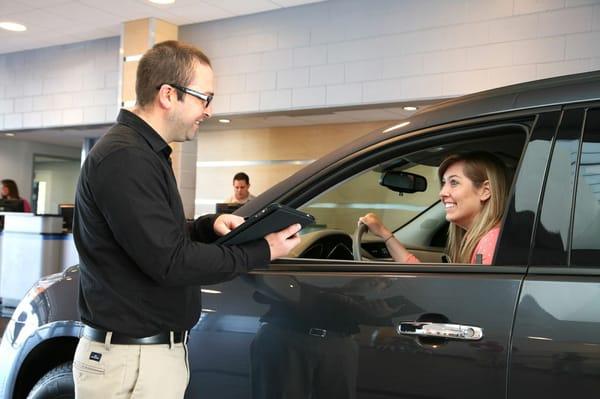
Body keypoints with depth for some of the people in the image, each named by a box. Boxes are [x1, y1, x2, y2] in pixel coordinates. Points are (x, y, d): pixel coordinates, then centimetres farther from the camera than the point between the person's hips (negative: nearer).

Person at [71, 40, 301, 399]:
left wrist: (210, 226, 1)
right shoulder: (124, 157, -20)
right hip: (131, 360, -10)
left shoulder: (144, 152, 13)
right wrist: (262, 252, -14)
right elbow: (170, 262, -23)